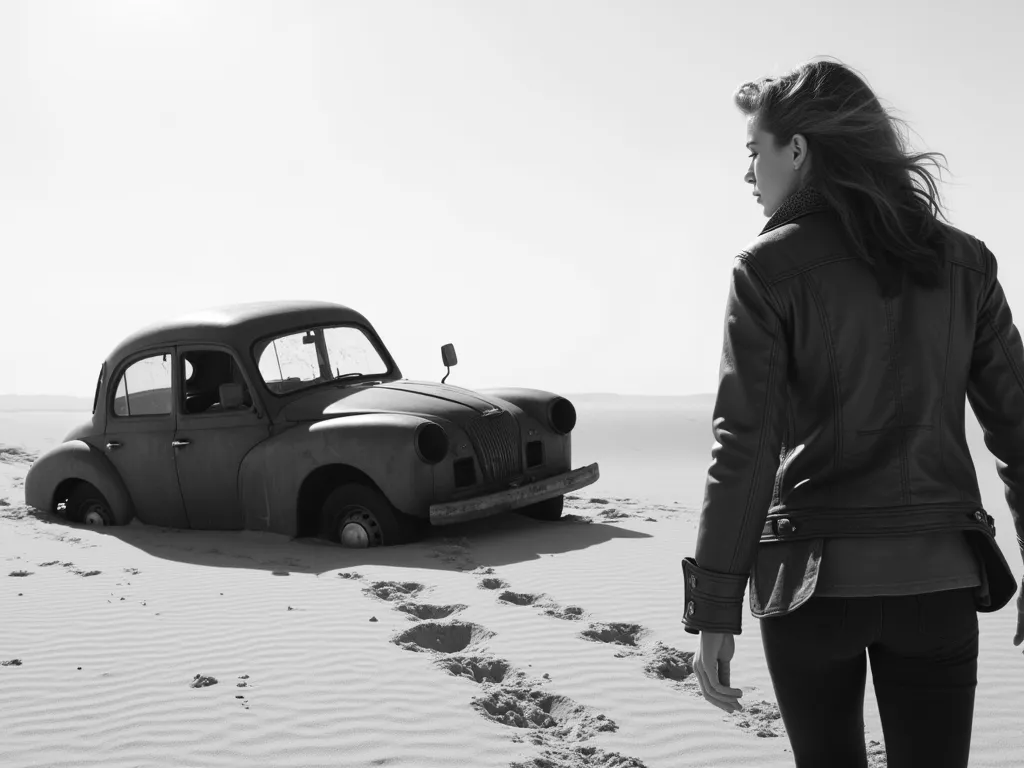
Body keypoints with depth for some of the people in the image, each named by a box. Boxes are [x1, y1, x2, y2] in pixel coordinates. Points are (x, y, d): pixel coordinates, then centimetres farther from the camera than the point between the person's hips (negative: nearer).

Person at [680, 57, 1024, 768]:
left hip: (814, 574, -2)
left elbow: (744, 446, -12)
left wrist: (714, 610, -9)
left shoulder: (771, 268, -7)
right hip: (937, 575, 3)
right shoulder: (963, 261, 5)